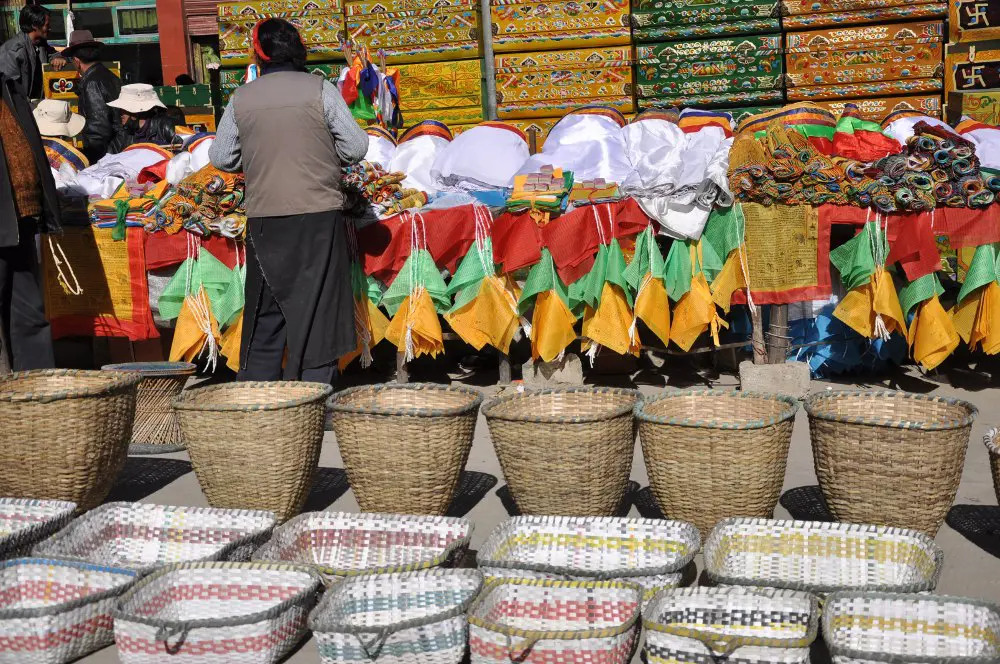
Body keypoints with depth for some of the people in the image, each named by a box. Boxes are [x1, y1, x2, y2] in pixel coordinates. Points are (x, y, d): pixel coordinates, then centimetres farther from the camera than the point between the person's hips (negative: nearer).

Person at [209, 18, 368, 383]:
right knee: (317, 310, 3)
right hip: (318, 215, -2)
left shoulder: (241, 98, 3)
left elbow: (220, 157, 8)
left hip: (264, 217, 3)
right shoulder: (321, 90, -4)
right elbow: (356, 147, -3)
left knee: (265, 312, 12)